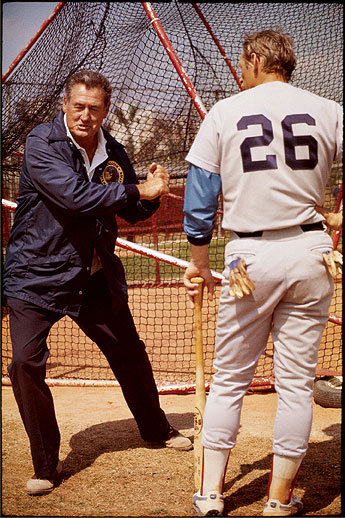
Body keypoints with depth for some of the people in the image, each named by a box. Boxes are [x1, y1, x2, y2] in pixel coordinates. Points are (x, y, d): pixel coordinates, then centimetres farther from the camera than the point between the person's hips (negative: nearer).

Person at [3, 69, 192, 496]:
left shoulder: (113, 153, 2)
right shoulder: (41, 143, -16)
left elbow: (131, 212, 14)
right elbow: (75, 196, -30)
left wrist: (151, 193, -8)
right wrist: (139, 190, -25)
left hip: (96, 277, 5)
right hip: (36, 275, -5)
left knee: (130, 353, 17)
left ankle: (157, 429, 42)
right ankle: (45, 465, 2)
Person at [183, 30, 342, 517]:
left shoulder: (224, 113, 3)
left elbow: (200, 196, 4)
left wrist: (199, 262, 13)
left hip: (250, 256, 0)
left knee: (229, 379, 12)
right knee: (296, 382, 8)